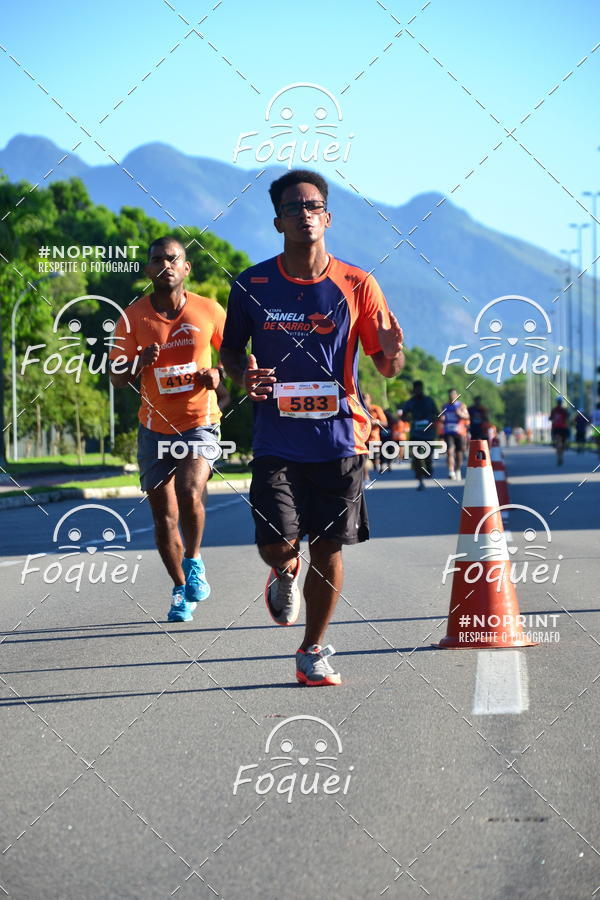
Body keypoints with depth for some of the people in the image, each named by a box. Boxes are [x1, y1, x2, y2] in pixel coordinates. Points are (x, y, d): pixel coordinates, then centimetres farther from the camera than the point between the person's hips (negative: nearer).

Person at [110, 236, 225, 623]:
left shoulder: (209, 311, -4)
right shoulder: (133, 317, -3)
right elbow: (117, 377, -1)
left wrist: (219, 374, -9)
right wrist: (140, 361, -22)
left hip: (200, 422, -2)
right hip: (155, 427, 2)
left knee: (190, 494, -25)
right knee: (164, 515, 6)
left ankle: (193, 559, 3)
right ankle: (181, 590, 26)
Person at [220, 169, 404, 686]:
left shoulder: (357, 286, -1)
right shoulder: (252, 286, 0)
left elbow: (388, 367, 3)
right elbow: (231, 349, 13)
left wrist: (392, 352, -21)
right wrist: (242, 374, -10)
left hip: (338, 438, 0)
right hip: (276, 442, 0)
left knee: (328, 548, 5)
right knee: (277, 542, -13)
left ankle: (313, 653, 23)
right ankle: (286, 572, 26)